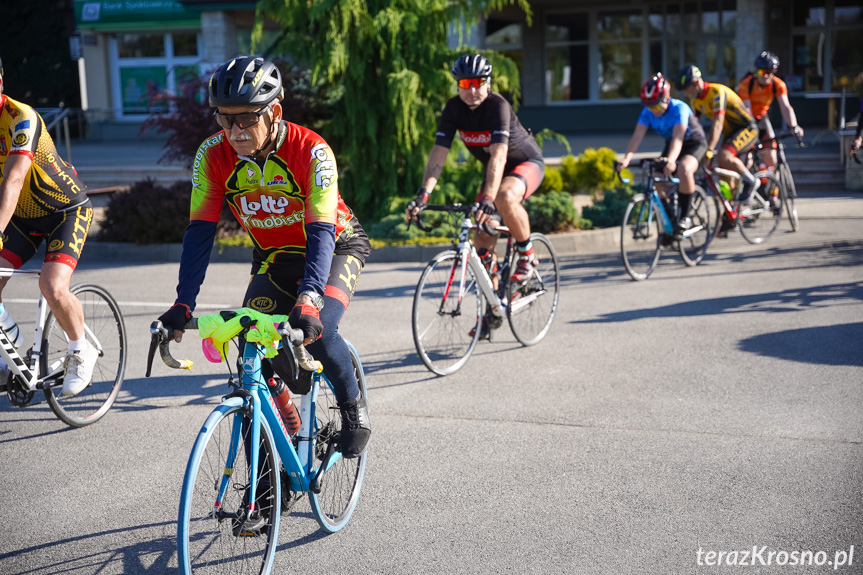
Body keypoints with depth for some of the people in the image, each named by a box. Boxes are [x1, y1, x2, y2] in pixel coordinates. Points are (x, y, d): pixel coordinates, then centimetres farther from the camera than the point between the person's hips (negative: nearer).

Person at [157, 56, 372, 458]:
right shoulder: (214, 155, -20)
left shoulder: (310, 150, -31)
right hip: (274, 257, 4)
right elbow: (200, 232, -22)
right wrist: (182, 305, -34)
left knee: (318, 331, -27)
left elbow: (320, 232, -38)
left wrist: (308, 299, -53)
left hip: (336, 245, -4)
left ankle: (353, 407, 3)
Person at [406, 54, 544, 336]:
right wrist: (423, 193, -34)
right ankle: (493, 310, 15)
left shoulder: (498, 106, -29)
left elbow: (499, 154, -42)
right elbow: (439, 151, -20)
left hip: (527, 162, -6)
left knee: (505, 198, -40)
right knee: (481, 242, -1)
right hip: (494, 168, 6)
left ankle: (526, 255, -13)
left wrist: (488, 198, -54)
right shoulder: (454, 108, -14)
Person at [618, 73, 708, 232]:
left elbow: (678, 137, -43)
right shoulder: (647, 112, -15)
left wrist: (670, 160, -61)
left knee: (684, 169, -35)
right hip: (670, 144, 6)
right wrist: (627, 158, -43)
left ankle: (685, 216, -22)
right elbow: (637, 136, -25)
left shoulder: (679, 108, -30)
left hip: (694, 143, -6)